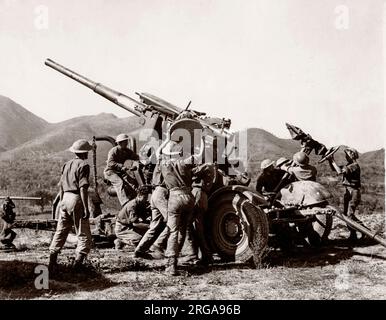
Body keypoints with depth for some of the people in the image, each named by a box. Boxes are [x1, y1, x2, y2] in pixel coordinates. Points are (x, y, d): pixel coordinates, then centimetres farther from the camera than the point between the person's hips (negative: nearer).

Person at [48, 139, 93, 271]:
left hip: (65, 198, 7)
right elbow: (83, 188, -17)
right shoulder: (83, 165, -9)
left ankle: (52, 262, 14)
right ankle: (78, 262, -8)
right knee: (84, 234, 1)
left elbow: (61, 186, 17)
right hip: (77, 200, -7)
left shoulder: (67, 164, 14)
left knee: (60, 232, 14)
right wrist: (86, 208, -18)